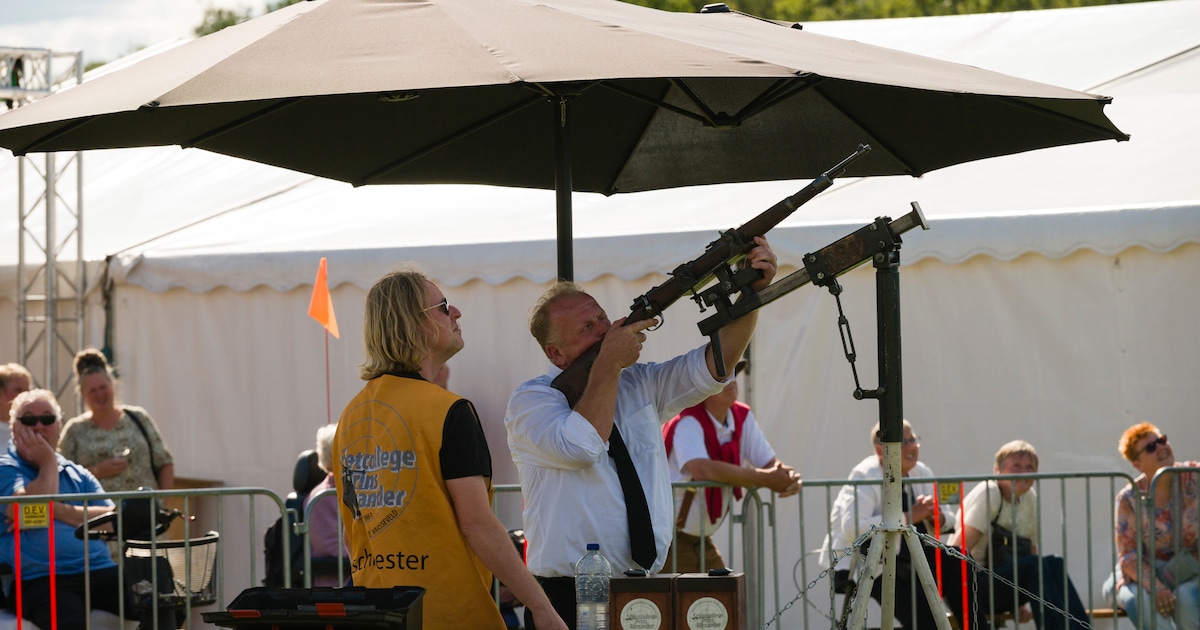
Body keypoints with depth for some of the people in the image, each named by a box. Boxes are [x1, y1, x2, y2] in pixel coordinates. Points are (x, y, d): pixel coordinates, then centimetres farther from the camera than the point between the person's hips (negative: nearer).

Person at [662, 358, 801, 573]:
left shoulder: (743, 417, 3)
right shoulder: (688, 424, -20)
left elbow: (770, 464, 3)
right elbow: (702, 470, -37)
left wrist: (788, 476, -22)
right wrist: (764, 478, -35)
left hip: (702, 540, 8)